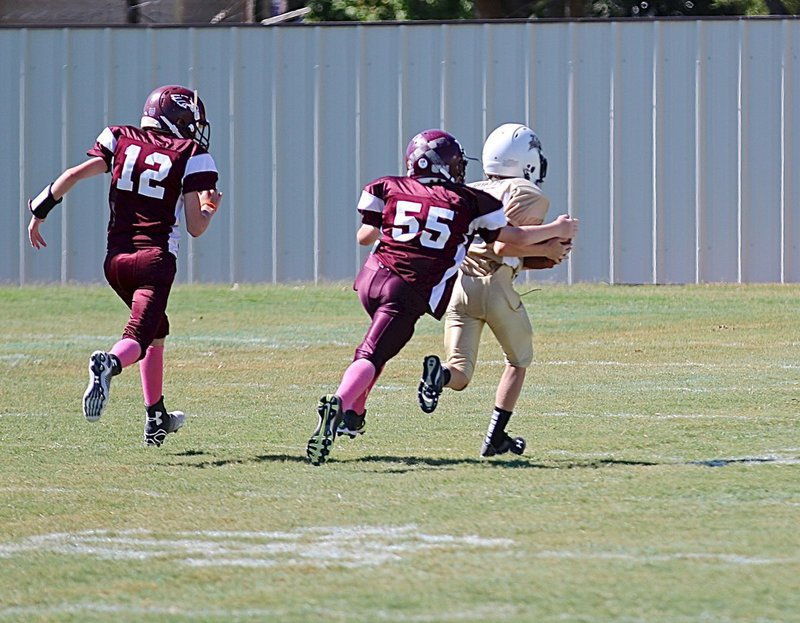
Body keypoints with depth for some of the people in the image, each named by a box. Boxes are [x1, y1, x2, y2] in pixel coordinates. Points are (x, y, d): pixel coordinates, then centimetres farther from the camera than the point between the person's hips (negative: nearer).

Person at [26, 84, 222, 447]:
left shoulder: (121, 139, 9)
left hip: (116, 258, 5)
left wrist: (39, 212, 8)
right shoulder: (190, 156, -1)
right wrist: (210, 208, 18)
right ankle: (109, 363, -47)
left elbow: (75, 174, -1)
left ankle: (157, 420, 28)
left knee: (156, 331, 24)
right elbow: (195, 227, -3)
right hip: (155, 256, -5)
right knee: (138, 339, -11)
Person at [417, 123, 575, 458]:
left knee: (459, 376, 6)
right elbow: (504, 245, -13)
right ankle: (495, 437, 16)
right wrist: (547, 251, 0)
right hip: (495, 283, -4)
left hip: (457, 282, 4)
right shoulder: (530, 196, -1)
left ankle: (440, 374, -29)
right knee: (518, 360, 21)